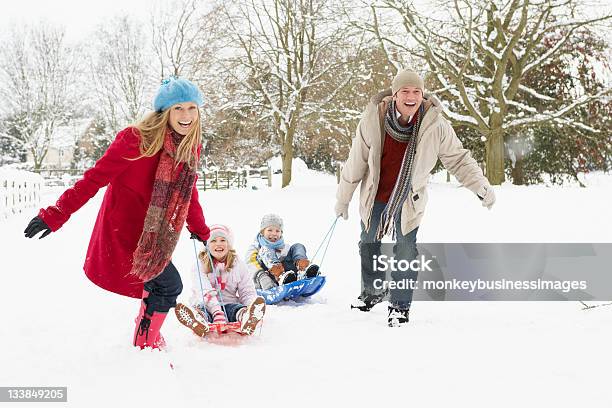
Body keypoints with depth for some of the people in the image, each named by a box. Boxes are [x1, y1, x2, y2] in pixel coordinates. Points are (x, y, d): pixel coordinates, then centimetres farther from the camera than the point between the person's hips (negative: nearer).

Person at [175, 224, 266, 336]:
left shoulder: (239, 265, 12)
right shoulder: (199, 265, 2)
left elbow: (247, 293, 6)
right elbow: (205, 292, -14)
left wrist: (254, 312, -19)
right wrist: (217, 313, -33)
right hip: (205, 306, -1)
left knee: (240, 310, -32)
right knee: (200, 313, -35)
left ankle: (247, 322, -68)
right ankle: (199, 324, -72)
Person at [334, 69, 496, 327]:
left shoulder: (435, 125, -20)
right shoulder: (374, 118, -20)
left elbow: (458, 159, -5)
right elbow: (356, 161, -9)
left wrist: (482, 187, -12)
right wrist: (343, 199, -1)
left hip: (409, 199, -2)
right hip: (374, 197, 2)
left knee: (405, 250, -4)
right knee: (368, 245, 17)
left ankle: (400, 305, 16)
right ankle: (373, 291, 43)